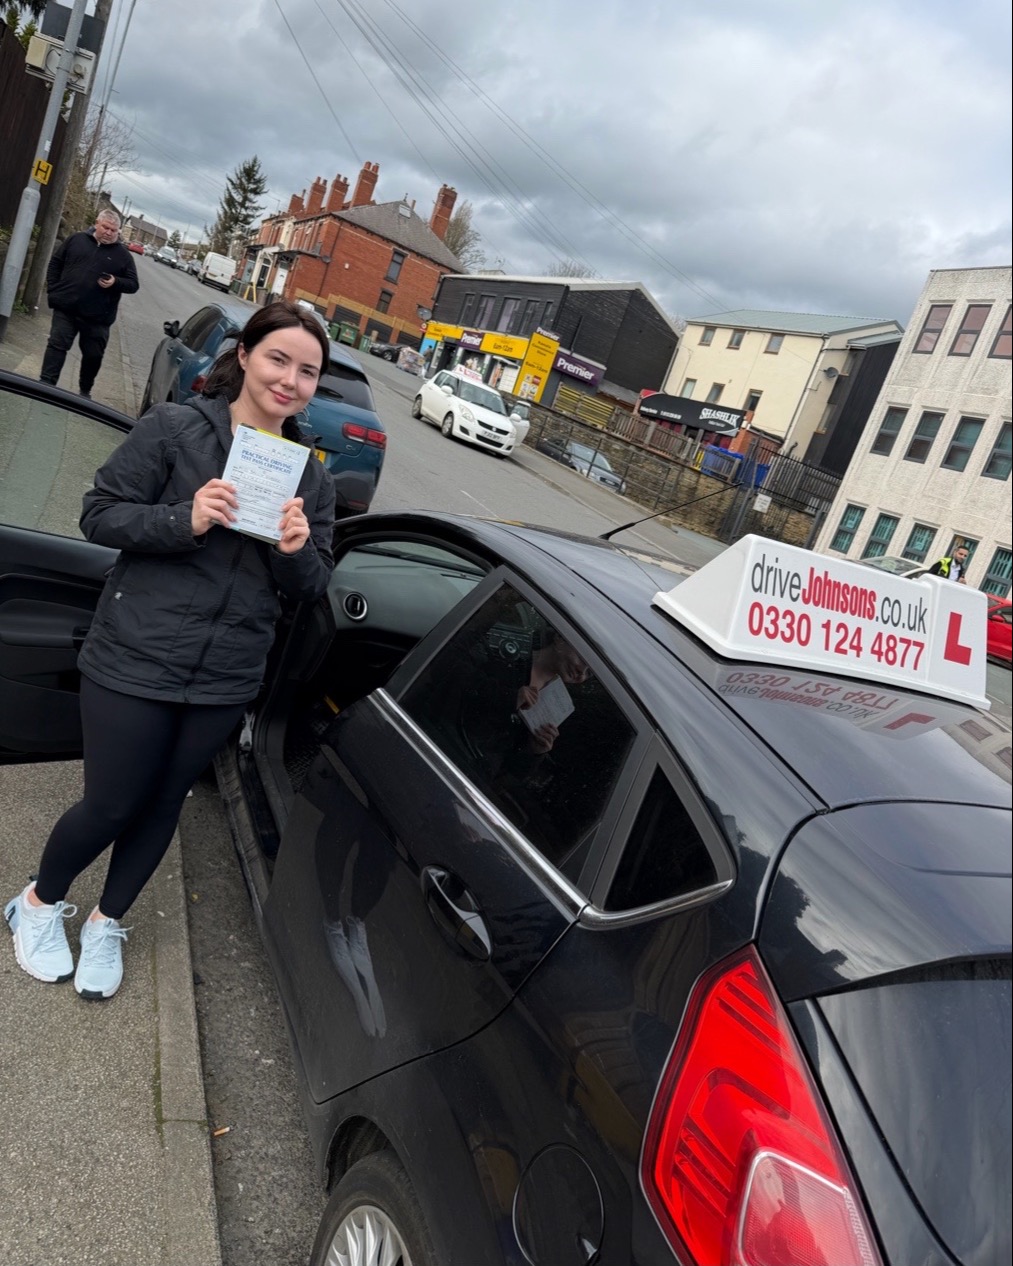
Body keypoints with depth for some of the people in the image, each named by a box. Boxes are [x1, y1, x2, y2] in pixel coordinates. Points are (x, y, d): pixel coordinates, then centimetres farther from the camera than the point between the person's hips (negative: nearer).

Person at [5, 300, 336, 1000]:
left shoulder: (312, 478, 5)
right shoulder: (174, 428, -7)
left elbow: (313, 587, 6)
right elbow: (100, 514, -7)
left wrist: (298, 552, -17)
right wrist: (184, 520, -23)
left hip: (226, 680, 4)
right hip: (135, 660, -3)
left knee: (163, 804, 18)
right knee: (112, 805, 8)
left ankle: (107, 922, 43)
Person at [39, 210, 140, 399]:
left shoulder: (123, 254, 3)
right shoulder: (75, 240, 6)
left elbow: (133, 284, 2)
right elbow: (55, 263, 12)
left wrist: (116, 282, -18)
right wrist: (53, 290, 3)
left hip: (97, 317, 0)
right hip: (66, 309, 0)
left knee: (93, 355, 8)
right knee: (57, 345, -1)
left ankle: (85, 390, 27)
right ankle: (45, 383, 1)